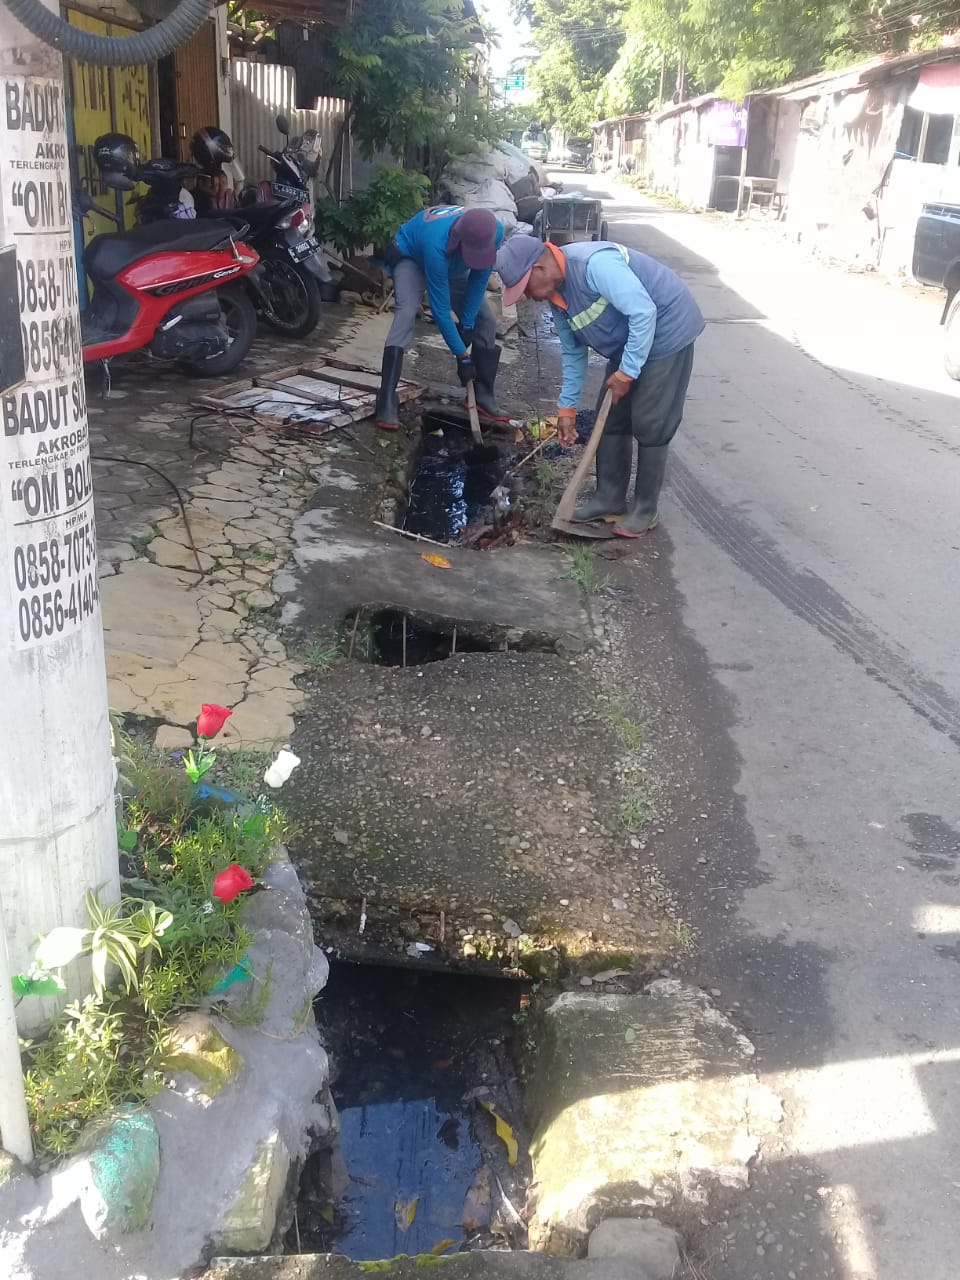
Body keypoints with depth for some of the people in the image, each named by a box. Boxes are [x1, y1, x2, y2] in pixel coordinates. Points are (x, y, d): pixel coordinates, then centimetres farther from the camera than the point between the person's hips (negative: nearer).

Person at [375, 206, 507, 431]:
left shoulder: (495, 231, -33)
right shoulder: (436, 244, -45)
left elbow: (479, 279, -17)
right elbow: (440, 309, -38)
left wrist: (467, 324, -18)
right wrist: (462, 355, -35)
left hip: (453, 266, 6)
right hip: (411, 257, -6)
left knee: (486, 320, -3)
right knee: (405, 315, -29)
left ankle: (484, 396, 8)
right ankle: (387, 404, -32)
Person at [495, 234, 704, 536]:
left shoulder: (595, 264, -31)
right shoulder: (556, 293, -2)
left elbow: (644, 313, -32)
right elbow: (573, 351, 8)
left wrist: (625, 373, -25)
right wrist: (567, 407, 9)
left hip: (666, 332, -9)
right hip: (627, 342, 9)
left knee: (649, 426, -6)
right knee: (611, 420, 10)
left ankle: (645, 509, 7)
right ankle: (610, 498, 22)